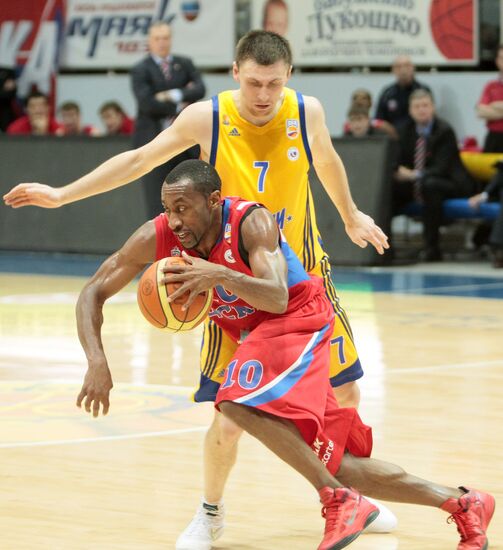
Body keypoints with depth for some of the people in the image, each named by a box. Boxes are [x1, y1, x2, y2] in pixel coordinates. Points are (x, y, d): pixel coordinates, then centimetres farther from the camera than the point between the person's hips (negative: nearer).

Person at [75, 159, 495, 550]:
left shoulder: (251, 222, -26)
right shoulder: (158, 237, -14)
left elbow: (277, 299, -37)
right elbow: (93, 293, -10)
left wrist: (220, 276, -52)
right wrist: (97, 363, -24)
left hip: (298, 319, -6)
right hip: (252, 334, 7)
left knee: (239, 401, -34)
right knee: (334, 463, 5)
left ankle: (340, 500, -24)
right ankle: (463, 504, 14)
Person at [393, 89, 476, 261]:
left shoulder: (444, 131, -12)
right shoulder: (407, 131, 6)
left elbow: (442, 168, -20)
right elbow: (401, 161, 7)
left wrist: (415, 175, -32)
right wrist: (399, 172, -18)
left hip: (450, 184, -6)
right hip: (416, 185, 6)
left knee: (430, 184, -39)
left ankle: (432, 247, -35)